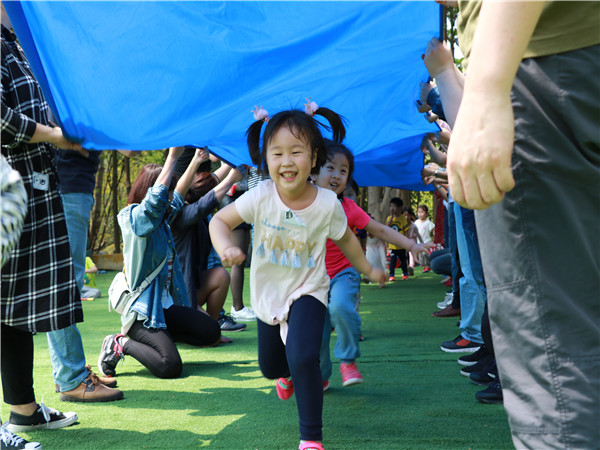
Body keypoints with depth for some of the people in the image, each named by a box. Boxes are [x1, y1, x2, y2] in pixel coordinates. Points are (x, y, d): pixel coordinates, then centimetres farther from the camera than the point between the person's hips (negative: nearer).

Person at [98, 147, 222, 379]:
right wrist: (172, 156, -23)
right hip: (142, 310, -9)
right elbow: (156, 197, -29)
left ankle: (145, 336, 13)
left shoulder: (161, 219, 13)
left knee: (211, 332, 3)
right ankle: (121, 344, 0)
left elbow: (178, 195, 29)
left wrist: (196, 160, 27)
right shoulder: (133, 217, -12)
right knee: (170, 366, -23)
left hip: (165, 305, 9)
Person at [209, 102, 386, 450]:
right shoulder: (260, 197, -21)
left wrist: (367, 270, 14)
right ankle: (285, 373, 62)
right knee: (269, 366, 22)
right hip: (268, 293, 3)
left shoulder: (328, 203, -20)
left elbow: (345, 239, 0)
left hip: (308, 291, -3)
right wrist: (225, 248, -36)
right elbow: (220, 220, -14)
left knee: (302, 358, -26)